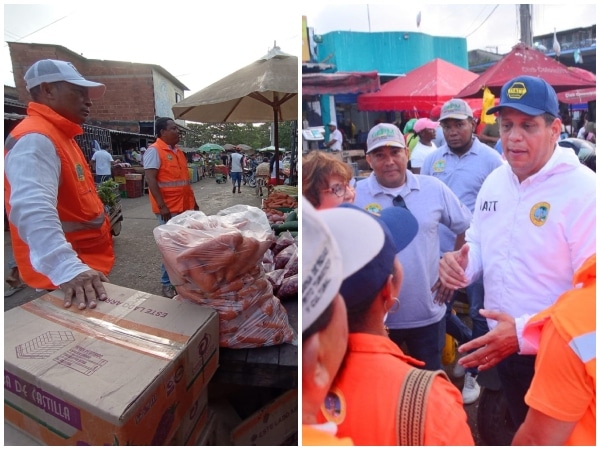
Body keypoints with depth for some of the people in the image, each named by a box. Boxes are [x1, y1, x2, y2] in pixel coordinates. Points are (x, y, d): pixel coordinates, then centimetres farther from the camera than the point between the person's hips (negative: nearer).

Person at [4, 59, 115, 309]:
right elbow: (33, 210, -37)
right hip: (65, 278, -10)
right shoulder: (35, 139, -20)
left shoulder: (59, 135, 14)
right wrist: (68, 268, -49)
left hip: (86, 263, 10)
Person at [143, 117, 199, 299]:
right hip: (169, 209, -8)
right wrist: (162, 205, -22)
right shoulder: (154, 151, -10)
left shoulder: (178, 152, 15)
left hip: (185, 206, 8)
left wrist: (193, 201, 20)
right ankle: (167, 284, 11)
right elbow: (150, 179, -17)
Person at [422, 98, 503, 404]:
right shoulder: (432, 160, 3)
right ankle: (470, 344, 44)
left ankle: (473, 372, 31)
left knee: (479, 314, 9)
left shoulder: (491, 160, -6)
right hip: (441, 252, 4)